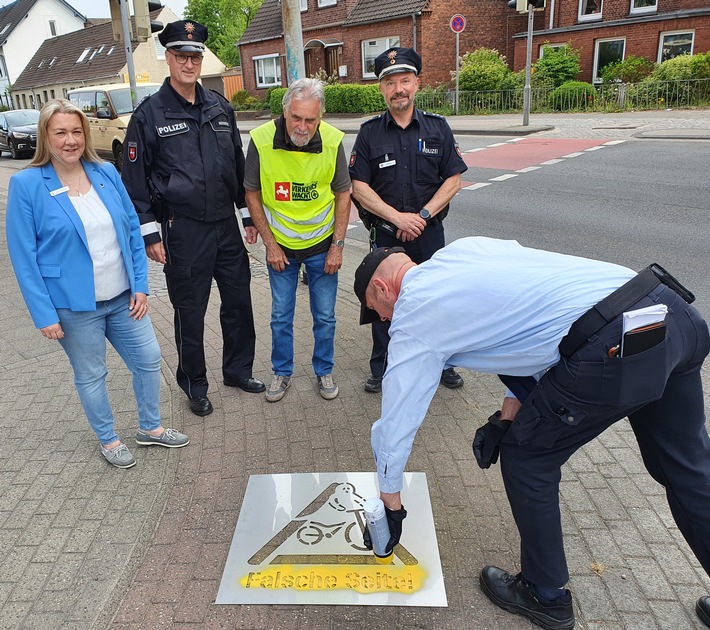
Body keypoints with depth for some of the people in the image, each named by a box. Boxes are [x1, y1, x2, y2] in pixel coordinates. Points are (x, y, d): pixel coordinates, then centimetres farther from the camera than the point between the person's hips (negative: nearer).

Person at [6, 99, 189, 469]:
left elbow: (133, 230, 5)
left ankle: (150, 428, 37)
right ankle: (108, 440, 35)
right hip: (74, 306, -4)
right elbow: (23, 256, -11)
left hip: (123, 298, 4)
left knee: (148, 359, 13)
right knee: (90, 376, 12)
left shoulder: (106, 173, 1)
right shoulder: (26, 184, -11)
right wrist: (44, 315, -13)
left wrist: (141, 285, 0)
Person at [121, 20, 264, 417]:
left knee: (239, 301, 12)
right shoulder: (150, 114, -5)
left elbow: (238, 165, 14)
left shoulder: (220, 108, 8)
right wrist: (150, 233, -7)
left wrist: (248, 215, 13)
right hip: (183, 231, -4)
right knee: (190, 313, 6)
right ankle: (195, 386, 25)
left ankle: (238, 369, 33)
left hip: (226, 225, 5)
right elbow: (136, 180, -4)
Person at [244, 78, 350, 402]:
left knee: (324, 316, 10)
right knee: (281, 316, 12)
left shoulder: (333, 140, -15)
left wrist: (337, 245, -7)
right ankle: (282, 372, 32)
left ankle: (324, 371, 31)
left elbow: (343, 194, -4)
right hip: (280, 245, 0)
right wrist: (270, 244, -7)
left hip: (322, 245, 0)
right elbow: (252, 194, -6)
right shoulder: (261, 139, -17)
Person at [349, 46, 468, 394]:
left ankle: (442, 362, 29)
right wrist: (397, 217, -15)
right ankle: (381, 369, 24)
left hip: (429, 232, 1)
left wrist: (423, 215, -12)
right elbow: (359, 186, -5)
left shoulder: (437, 128, 2)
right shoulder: (369, 132, 0)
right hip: (385, 234, 0)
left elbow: (453, 179, 0)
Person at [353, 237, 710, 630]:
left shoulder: (413, 314, 3)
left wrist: (390, 503, 26)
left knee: (526, 458, 13)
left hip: (614, 349, -9)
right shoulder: (467, 247, 22)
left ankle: (546, 598, 32)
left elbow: (395, 423, 10)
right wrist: (509, 412, 21)